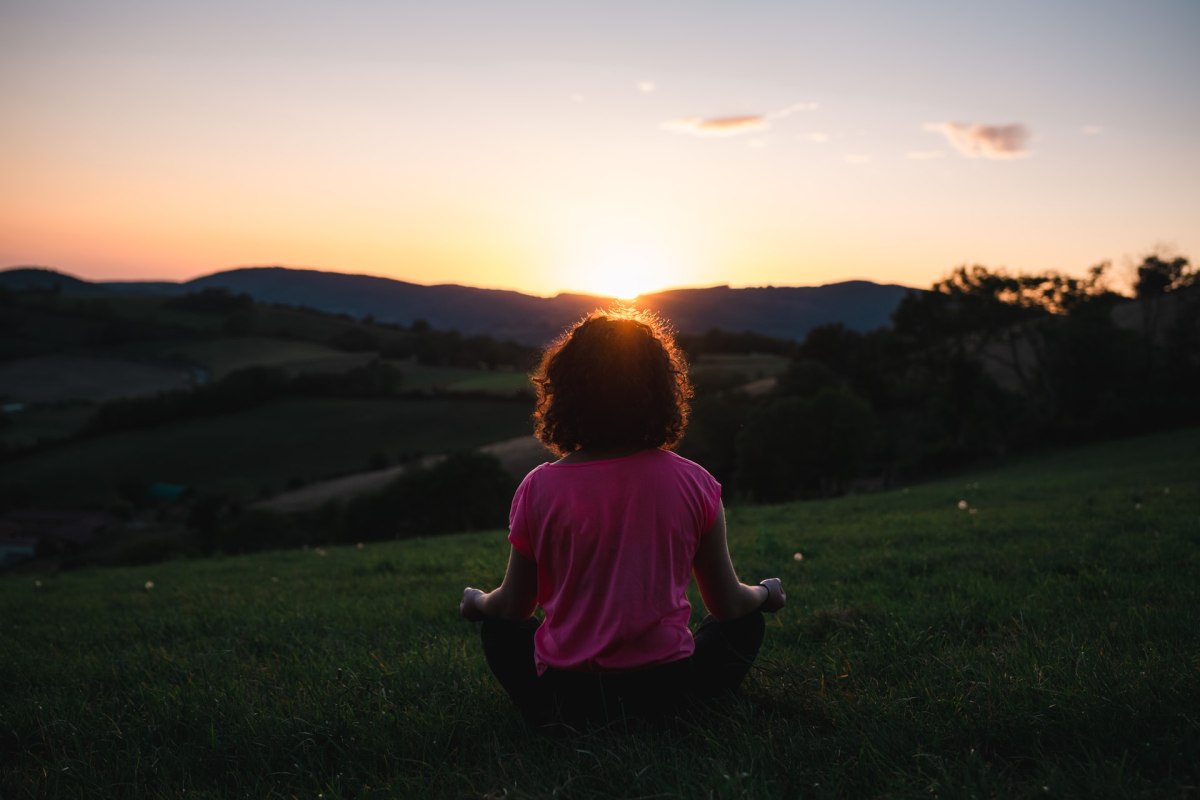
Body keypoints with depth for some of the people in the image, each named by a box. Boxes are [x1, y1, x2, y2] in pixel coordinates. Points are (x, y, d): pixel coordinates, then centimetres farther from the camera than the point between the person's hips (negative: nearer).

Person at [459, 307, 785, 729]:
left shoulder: (538, 489, -9)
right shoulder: (694, 483, -8)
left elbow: (513, 607, 3)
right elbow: (729, 604, 2)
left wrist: (476, 602, 27)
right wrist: (766, 594, 26)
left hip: (564, 696, 0)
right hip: (667, 690, 1)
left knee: (498, 627, 29)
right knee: (745, 624, 27)